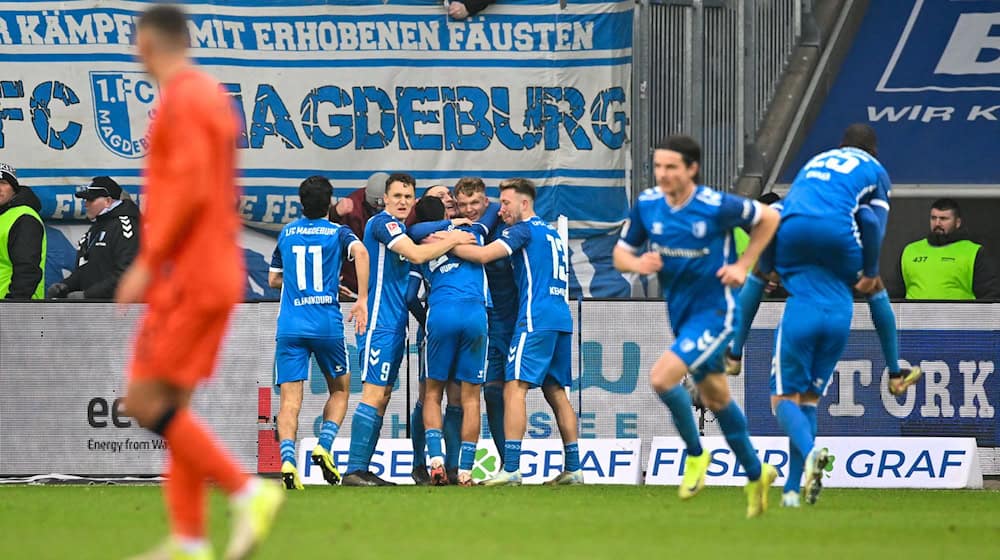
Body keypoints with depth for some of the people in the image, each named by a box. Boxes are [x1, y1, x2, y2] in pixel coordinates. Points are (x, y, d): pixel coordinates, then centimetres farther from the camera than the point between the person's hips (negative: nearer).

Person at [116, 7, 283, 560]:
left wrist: (147, 264, -19)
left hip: (186, 280, -10)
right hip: (219, 276, 10)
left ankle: (248, 492, -13)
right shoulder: (213, 96, 16)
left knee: (145, 403, -9)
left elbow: (189, 190, -22)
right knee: (173, 405, 9)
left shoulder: (182, 100, -13)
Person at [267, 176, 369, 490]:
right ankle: (324, 447, -1)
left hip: (290, 326, 2)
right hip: (327, 324, -2)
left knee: (290, 399, -3)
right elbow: (360, 251, -19)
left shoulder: (287, 234, 14)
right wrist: (361, 299, -15)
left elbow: (273, 279, 23)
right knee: (340, 390, 18)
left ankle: (287, 459, -23)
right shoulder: (338, 233, 4)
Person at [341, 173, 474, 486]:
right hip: (380, 322, -10)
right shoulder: (383, 222, -10)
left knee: (382, 396, 8)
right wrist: (452, 240, -9)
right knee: (374, 394, -13)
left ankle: (362, 470, 9)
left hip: (394, 325, 10)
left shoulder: (399, 228, 18)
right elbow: (416, 255, -20)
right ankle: (354, 470, -16)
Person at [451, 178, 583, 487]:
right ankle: (573, 468, 11)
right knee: (555, 392, 13)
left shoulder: (525, 229, -4)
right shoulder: (551, 233, 23)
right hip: (561, 319, 9)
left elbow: (484, 254, -14)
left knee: (515, 388, -12)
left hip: (536, 319, -9)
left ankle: (510, 469, -22)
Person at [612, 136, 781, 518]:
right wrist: (637, 263, -17)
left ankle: (695, 455, -1)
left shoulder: (717, 206, -19)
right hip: (680, 314, 7)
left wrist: (743, 265, -9)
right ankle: (756, 474, 36)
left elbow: (768, 218, -3)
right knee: (716, 399, 18)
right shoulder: (647, 205, -5)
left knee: (662, 378, -23)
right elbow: (621, 254, 6)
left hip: (713, 312, -7)